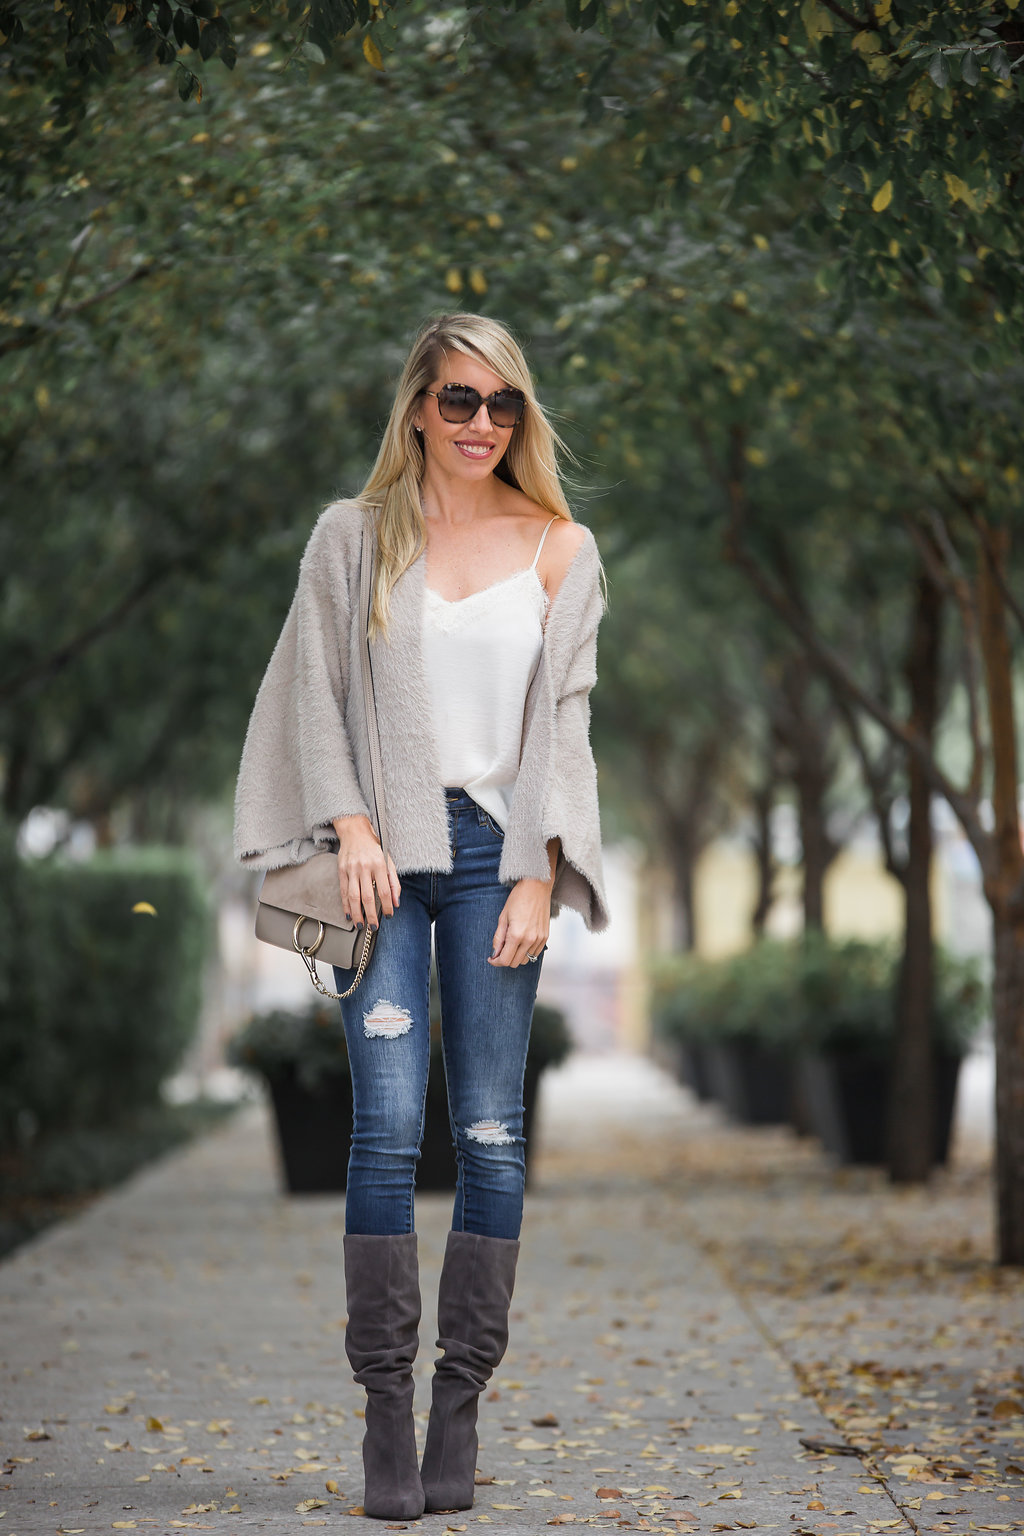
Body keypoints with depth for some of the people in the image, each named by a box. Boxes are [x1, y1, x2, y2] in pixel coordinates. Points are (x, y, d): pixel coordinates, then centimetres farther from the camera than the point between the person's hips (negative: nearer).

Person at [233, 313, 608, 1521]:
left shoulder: (560, 550, 10)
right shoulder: (352, 536, 9)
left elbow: (563, 715, 7)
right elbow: (317, 691, 7)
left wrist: (537, 875, -2)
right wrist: (352, 830, -7)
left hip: (497, 855, 1)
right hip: (385, 855, -1)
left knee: (492, 1134, -3)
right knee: (389, 1123, -11)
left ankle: (460, 1410, 2)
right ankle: (387, 1411, -7)